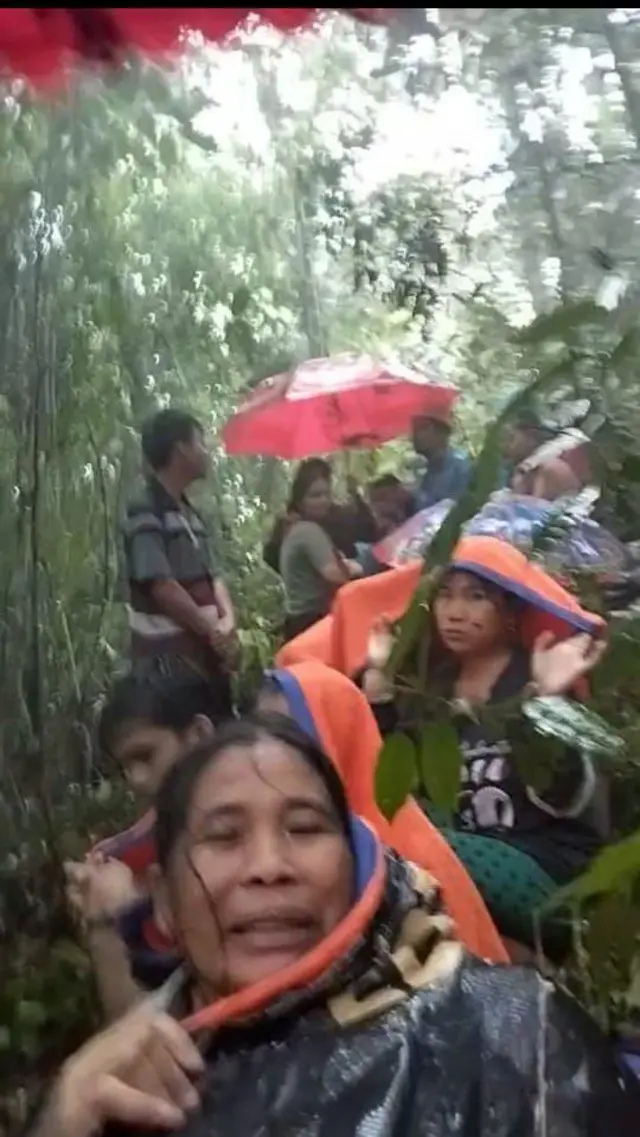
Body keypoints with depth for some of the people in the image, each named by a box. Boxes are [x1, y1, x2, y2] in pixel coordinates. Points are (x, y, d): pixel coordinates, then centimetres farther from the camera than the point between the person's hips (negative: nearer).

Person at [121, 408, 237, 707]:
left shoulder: (190, 513, 15)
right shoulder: (145, 513, -12)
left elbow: (212, 576, 13)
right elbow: (161, 585, -18)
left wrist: (228, 620, -5)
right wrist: (213, 630, -11)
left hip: (206, 646, 9)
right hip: (169, 652, -9)